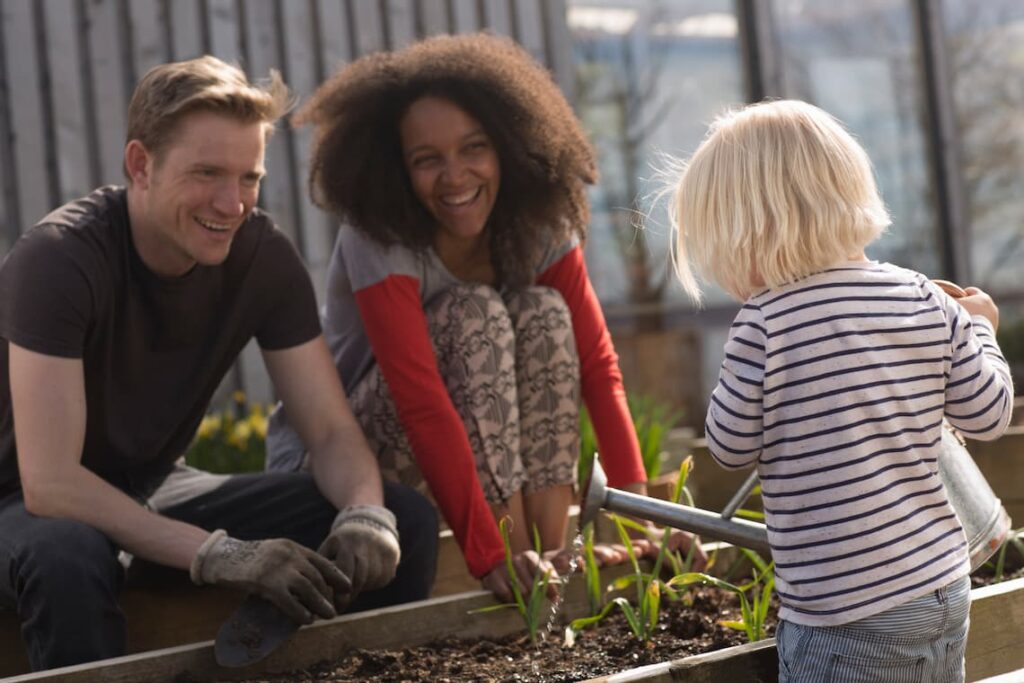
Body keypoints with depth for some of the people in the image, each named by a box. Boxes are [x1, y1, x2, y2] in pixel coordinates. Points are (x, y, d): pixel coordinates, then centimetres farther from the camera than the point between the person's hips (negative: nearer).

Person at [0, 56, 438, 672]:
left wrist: (366, 513, -31)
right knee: (66, 560, -42)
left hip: (154, 492, 5)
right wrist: (222, 555, -41)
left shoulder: (264, 256, -11)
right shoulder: (57, 258, -26)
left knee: (407, 522, -11)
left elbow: (333, 431, -8)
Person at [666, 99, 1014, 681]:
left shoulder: (764, 325, -15)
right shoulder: (929, 301, 1)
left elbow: (730, 446, -4)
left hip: (845, 617, -6)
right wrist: (980, 328, 27)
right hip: (945, 589, 7)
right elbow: (989, 414, 9)